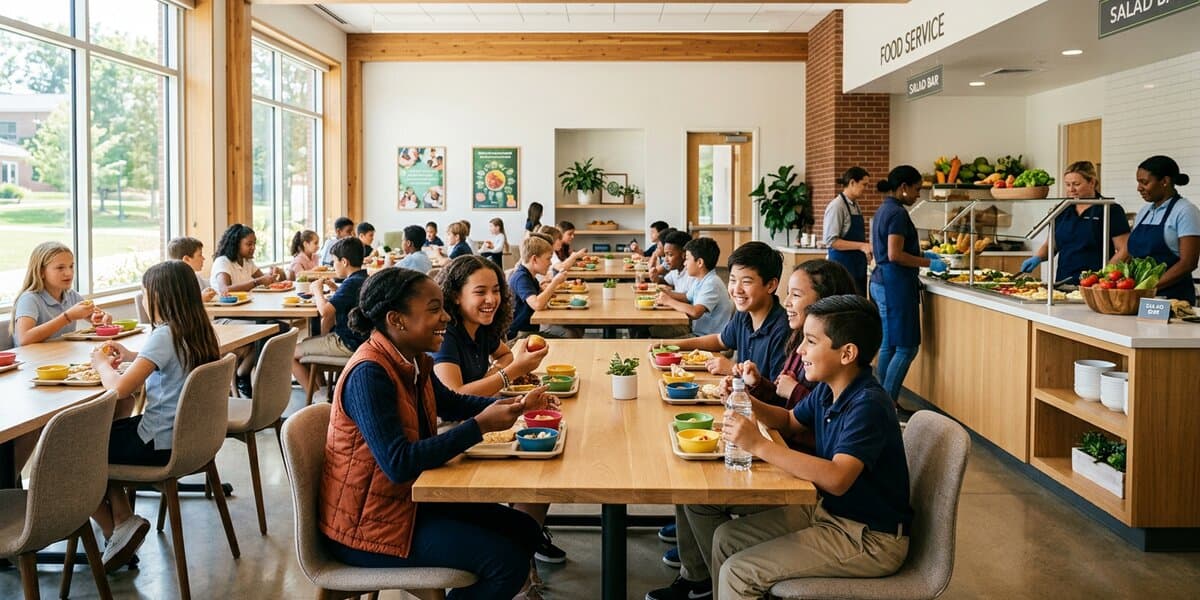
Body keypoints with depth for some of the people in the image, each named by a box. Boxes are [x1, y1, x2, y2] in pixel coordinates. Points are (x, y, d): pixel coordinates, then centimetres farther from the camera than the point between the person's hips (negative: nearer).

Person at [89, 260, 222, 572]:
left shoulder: (164, 334, -21)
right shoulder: (198, 331, 3)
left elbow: (120, 388, -24)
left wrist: (101, 363, -4)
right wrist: (131, 356, 15)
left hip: (160, 444, -9)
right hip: (187, 434, 9)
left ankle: (115, 530, 15)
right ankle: (123, 520, 16)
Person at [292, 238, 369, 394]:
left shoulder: (352, 283, -22)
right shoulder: (364, 280, 8)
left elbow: (325, 310, -30)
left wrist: (318, 290, -12)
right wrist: (334, 288, 12)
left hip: (348, 344, -10)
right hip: (358, 337, 10)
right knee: (308, 341, 29)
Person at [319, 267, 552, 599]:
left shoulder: (413, 360, 0)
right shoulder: (368, 374, -26)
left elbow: (450, 403, 19)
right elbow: (399, 464, -32)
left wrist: (511, 404, 1)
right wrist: (480, 425, -29)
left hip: (410, 499, 9)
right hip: (366, 525, -9)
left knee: (524, 531, 10)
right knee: (508, 561, -13)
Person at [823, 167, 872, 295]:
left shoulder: (856, 206, 12)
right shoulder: (837, 206, -12)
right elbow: (831, 241, -18)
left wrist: (867, 248, 6)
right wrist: (861, 246, -21)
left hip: (858, 269, 8)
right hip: (844, 268, -8)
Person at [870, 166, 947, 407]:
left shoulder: (883, 210, 15)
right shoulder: (898, 213, -15)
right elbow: (895, 255, -22)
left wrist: (922, 255, 18)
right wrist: (928, 263, -13)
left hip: (882, 282, 10)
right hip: (896, 285, -10)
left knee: (888, 345, 13)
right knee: (906, 348, -6)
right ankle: (888, 402, -5)